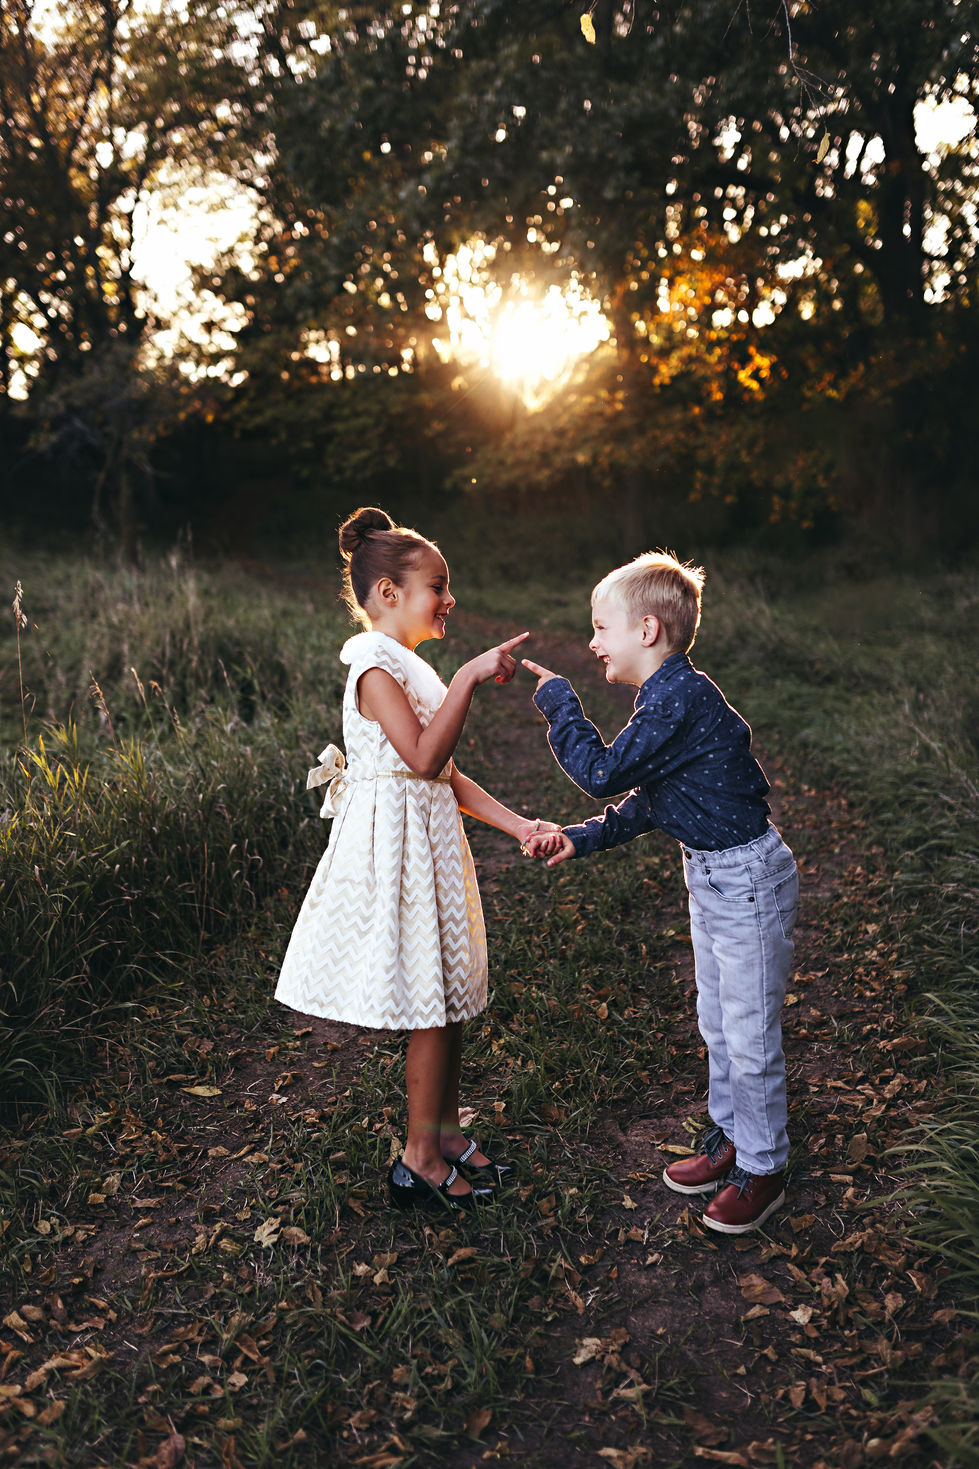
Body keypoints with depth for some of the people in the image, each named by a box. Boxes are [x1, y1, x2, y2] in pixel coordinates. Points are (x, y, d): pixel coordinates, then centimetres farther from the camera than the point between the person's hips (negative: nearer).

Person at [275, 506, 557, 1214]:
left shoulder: (413, 669, 15)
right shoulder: (376, 667, -14)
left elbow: (448, 778, 13)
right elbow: (424, 758, -26)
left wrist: (518, 824, 5)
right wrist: (469, 679, -25)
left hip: (432, 839, 9)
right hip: (394, 845, -9)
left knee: (449, 997, 15)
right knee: (433, 1006, -1)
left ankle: (446, 1131, 30)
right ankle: (421, 1159, 15)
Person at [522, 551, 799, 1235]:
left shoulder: (682, 699, -24)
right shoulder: (670, 697, 8)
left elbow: (604, 772, -25)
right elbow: (647, 800, 14)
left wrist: (558, 701, -14)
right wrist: (584, 838, 7)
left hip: (747, 878, -10)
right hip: (713, 873, 10)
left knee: (750, 1032, 4)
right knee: (718, 1022, 21)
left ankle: (763, 1170, 22)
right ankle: (731, 1138, 38)